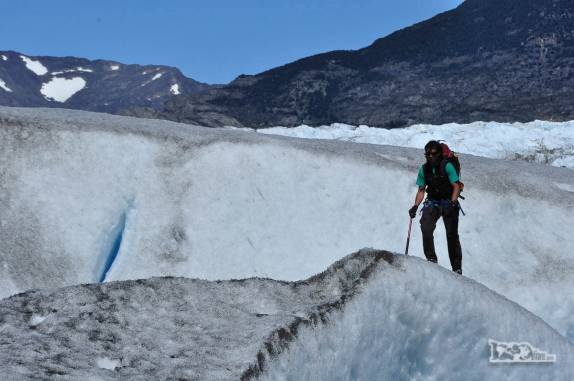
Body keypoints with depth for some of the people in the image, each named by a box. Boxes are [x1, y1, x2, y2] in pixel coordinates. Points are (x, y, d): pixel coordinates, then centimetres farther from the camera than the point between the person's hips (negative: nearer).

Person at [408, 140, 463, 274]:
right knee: (425, 226, -22)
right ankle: (431, 258, -11)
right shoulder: (424, 169, 2)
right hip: (432, 203, 3)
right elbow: (421, 190, 8)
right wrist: (415, 206, -4)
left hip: (448, 203, -3)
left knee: (452, 235, -2)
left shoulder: (447, 166, -12)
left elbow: (456, 187, -13)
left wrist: (452, 203, -26)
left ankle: (457, 268, 9)